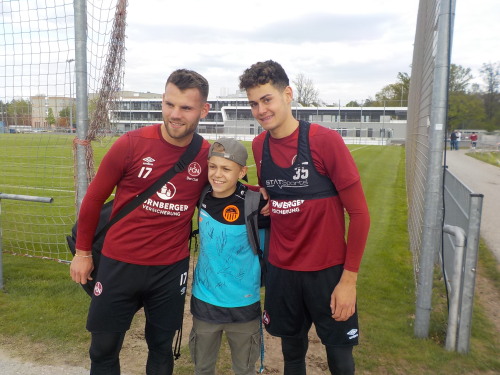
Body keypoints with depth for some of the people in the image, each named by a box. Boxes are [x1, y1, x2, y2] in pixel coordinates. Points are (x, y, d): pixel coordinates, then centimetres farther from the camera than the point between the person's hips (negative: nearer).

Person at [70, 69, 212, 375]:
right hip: (119, 264, -1)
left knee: (162, 347, 18)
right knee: (104, 348, 14)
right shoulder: (131, 144, -12)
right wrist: (83, 252, 6)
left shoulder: (208, 155, -6)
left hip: (172, 269, 1)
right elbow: (94, 198, 0)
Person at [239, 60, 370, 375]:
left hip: (328, 270, -3)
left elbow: (359, 213, -12)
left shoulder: (326, 140, -15)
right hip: (281, 269, 4)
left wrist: (349, 278, -13)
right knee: (292, 350, 18)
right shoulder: (259, 146, 0)